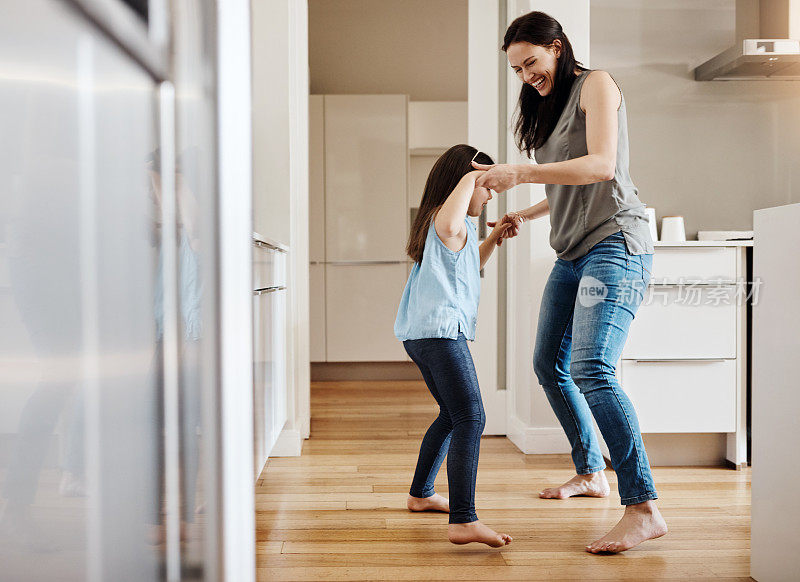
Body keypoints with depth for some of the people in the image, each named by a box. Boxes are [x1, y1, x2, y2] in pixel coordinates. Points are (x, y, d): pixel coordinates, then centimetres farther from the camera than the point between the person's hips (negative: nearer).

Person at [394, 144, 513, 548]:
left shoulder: (437, 220, 25)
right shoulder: (447, 221, -7)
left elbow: (469, 267, 38)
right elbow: (451, 227, -35)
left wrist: (493, 239, 25)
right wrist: (470, 176, -22)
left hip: (420, 333, 11)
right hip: (441, 330, -11)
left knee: (453, 414, 23)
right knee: (470, 417, -19)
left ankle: (421, 494, 35)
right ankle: (463, 521, -27)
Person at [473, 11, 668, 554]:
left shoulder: (596, 84, -2)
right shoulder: (549, 107, 22)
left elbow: (602, 166, -18)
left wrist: (520, 173, -22)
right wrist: (528, 214, 18)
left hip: (615, 244, -10)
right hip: (573, 252, 10)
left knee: (591, 369, -23)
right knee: (549, 364, 12)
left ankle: (644, 508, -20)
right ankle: (591, 472, 28)